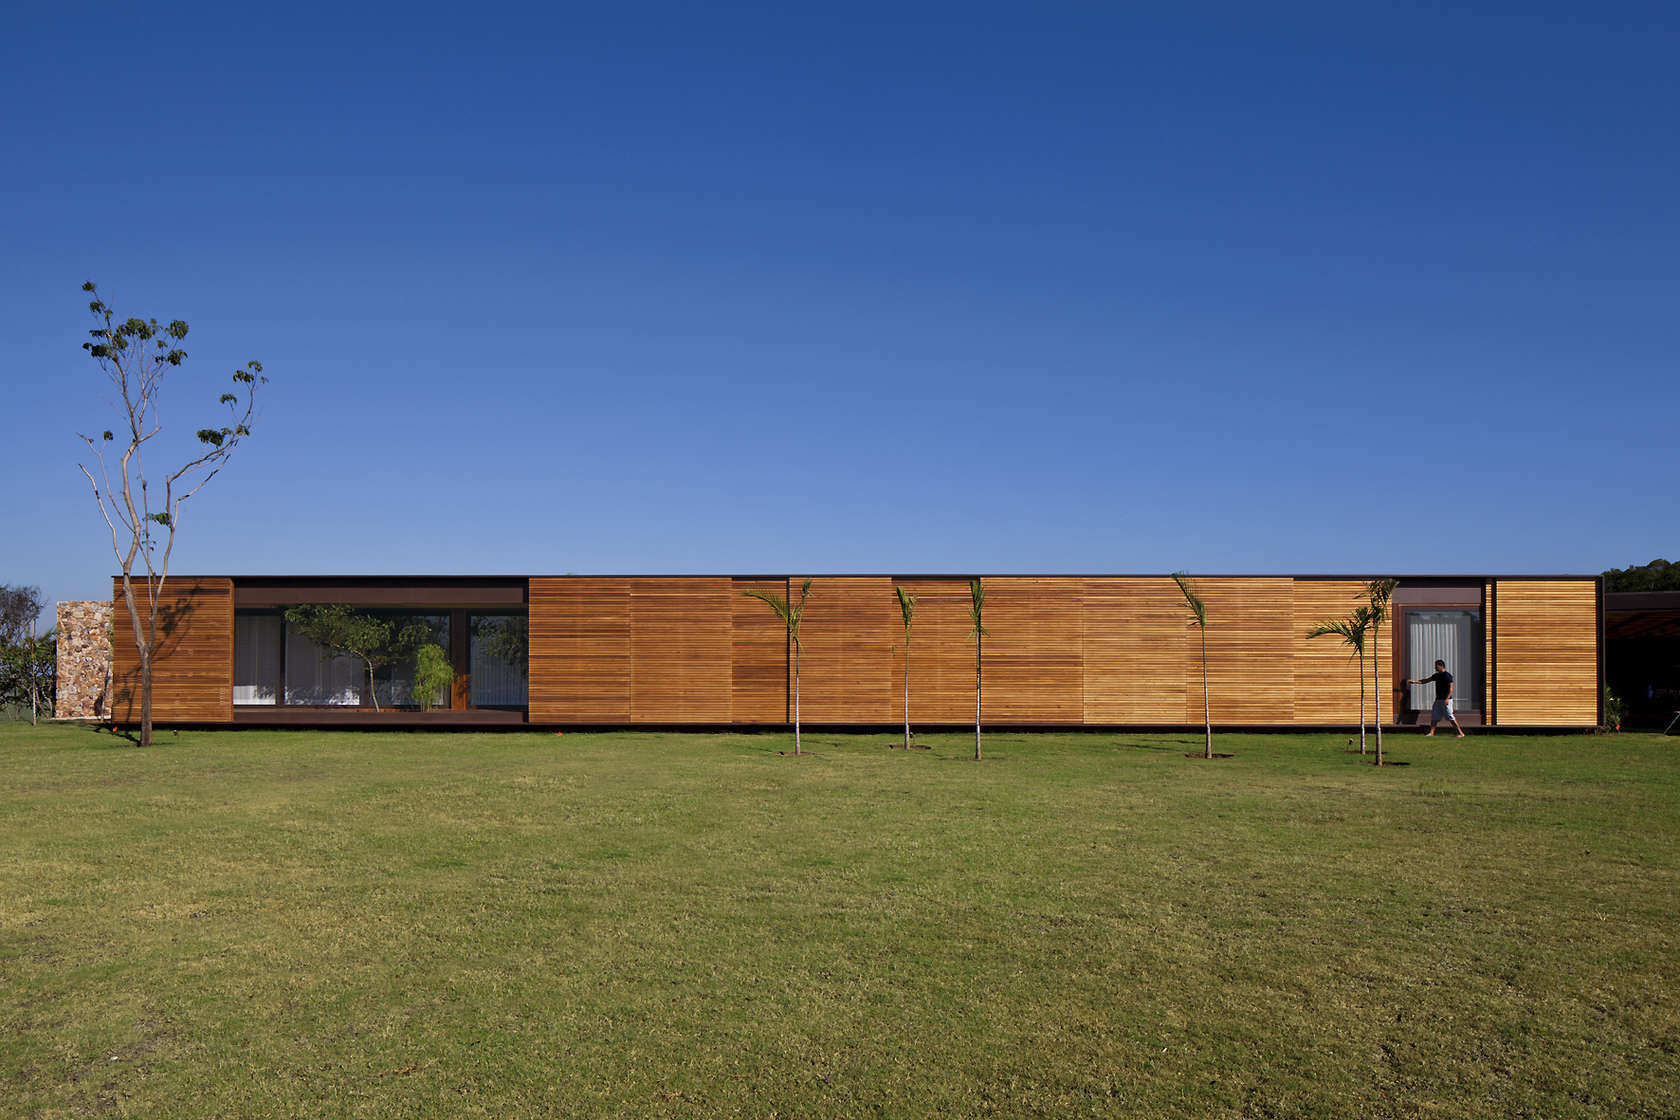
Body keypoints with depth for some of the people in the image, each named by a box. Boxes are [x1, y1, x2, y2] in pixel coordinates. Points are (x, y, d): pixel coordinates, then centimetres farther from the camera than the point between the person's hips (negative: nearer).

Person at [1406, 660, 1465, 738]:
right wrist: (1414, 681, 9)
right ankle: (1431, 732, 11)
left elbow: (1451, 688, -16)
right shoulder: (1436, 675, 14)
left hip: (1446, 700, -9)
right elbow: (1426, 680, 17)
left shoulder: (1448, 675, -11)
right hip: (1438, 699, 9)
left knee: (1450, 717, -10)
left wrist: (1447, 699, -25)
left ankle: (1461, 733, -4)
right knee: (1434, 716, 7)